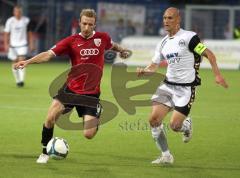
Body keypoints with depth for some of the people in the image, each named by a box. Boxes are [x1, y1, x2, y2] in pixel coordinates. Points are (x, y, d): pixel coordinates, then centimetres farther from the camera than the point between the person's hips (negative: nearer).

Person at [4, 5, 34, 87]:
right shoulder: (10, 21, -4)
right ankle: (17, 80, 21)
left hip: (23, 44, -1)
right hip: (13, 45, 1)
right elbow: (6, 33, -1)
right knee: (15, 64, 7)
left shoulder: (26, 20, 0)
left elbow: (29, 32, 10)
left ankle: (21, 80, -22)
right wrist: (6, 44, -9)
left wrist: (31, 44, 6)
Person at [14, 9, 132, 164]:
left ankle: (97, 118, 29)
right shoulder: (72, 41, -5)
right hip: (71, 88, 0)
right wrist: (28, 61, -24)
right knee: (50, 118, -18)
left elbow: (112, 45, 27)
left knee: (89, 135, -9)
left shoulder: (102, 38, 0)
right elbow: (49, 54, -13)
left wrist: (122, 50, 13)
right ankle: (45, 153, 5)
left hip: (91, 93, 0)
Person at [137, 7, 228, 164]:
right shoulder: (163, 43, 10)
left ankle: (187, 125, 26)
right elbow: (153, 67, 15)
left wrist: (217, 75, -19)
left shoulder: (188, 37, -10)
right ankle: (166, 156, 6)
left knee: (175, 125, -13)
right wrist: (143, 72, -7)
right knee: (154, 120, -8)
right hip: (168, 85, 6)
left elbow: (209, 54, -10)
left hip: (186, 88, -6)